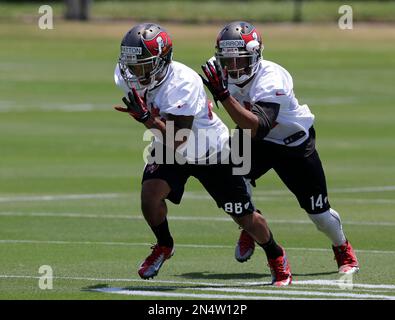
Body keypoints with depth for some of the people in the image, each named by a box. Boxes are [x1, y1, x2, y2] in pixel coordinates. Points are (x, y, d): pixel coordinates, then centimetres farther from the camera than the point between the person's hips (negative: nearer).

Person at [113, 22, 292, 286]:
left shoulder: (183, 85, -37)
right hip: (170, 152, 5)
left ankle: (276, 256, 33)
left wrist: (146, 118, -44)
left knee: (245, 218, 4)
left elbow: (176, 141, -38)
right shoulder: (128, 77, -17)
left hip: (212, 153, -5)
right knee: (150, 195, -22)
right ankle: (164, 246, 7)